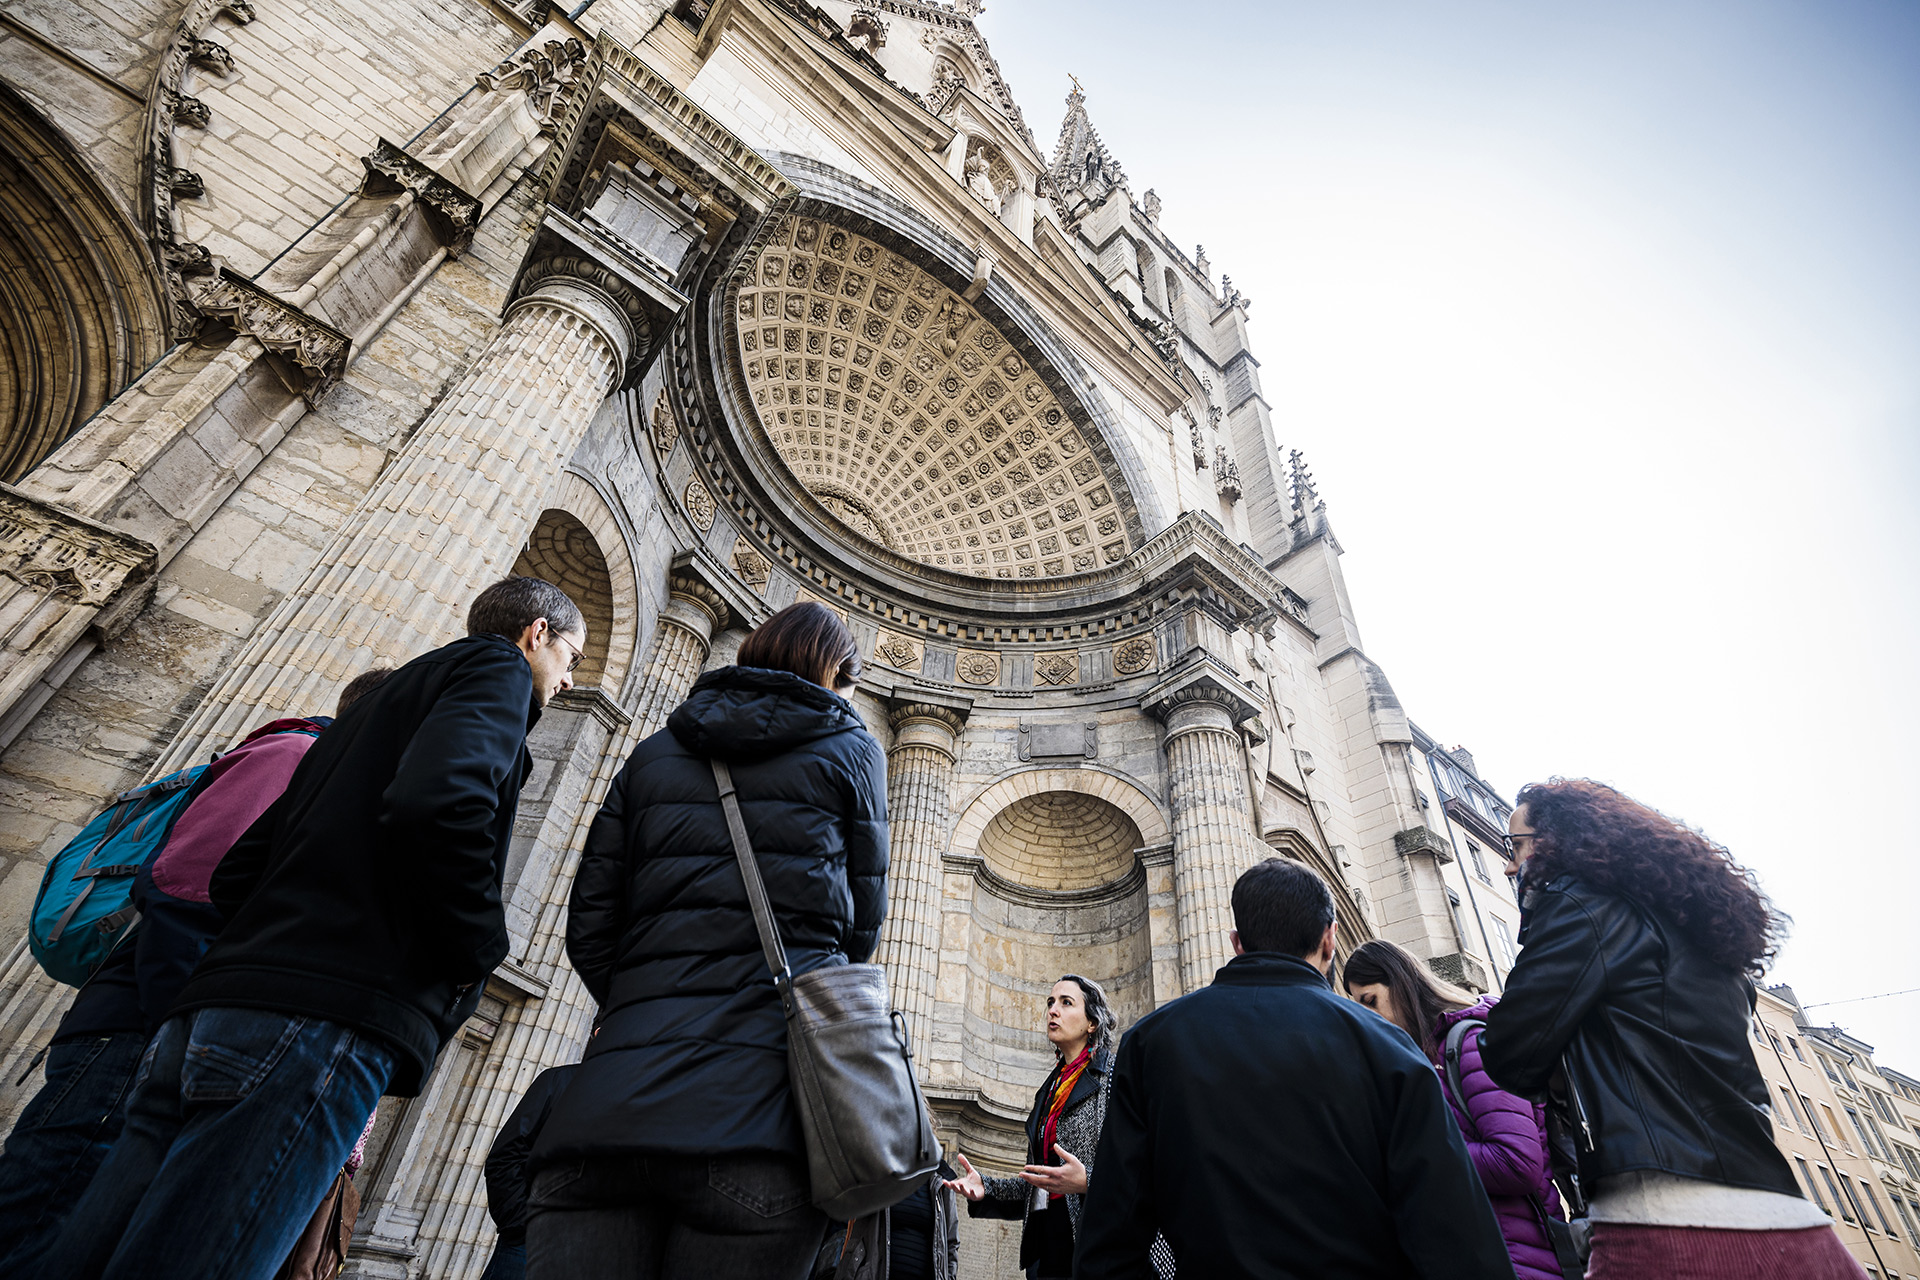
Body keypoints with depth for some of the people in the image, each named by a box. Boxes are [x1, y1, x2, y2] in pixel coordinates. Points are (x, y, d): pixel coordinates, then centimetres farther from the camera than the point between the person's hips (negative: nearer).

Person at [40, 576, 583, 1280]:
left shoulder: (380, 700, 29)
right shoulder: (497, 666, 3)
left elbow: (237, 875, 25)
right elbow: (435, 802, -19)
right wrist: (478, 948, -6)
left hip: (213, 1003, 9)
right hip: (330, 1013, -9)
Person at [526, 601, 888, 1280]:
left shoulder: (654, 753, 15)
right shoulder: (849, 748, 7)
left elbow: (588, 931, 11)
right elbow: (862, 923, 9)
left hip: (614, 1097, 3)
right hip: (760, 1108, -2)